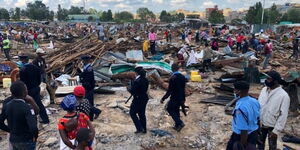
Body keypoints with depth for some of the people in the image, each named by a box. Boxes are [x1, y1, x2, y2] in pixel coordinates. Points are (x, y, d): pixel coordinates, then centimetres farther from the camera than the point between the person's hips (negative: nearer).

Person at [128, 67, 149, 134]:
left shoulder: (136, 81, -23)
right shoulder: (146, 80, 1)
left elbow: (132, 91, -21)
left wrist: (129, 89, 1)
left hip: (138, 99, -8)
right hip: (144, 98, 8)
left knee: (132, 113, 9)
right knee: (142, 114, 18)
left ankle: (139, 128, 6)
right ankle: (144, 129, 25)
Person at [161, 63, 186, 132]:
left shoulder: (172, 78, -21)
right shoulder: (183, 77, 2)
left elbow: (169, 91, -21)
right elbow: (183, 89, 10)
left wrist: (163, 99, -13)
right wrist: (183, 99, 19)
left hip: (174, 98, -7)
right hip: (180, 98, 7)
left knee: (169, 109, 9)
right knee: (176, 110, 20)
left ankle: (180, 123, 0)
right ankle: (177, 126, 28)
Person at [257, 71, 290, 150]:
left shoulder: (283, 95, -21)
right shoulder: (264, 89, -4)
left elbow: (283, 115, -19)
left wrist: (276, 130, -18)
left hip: (272, 126, -4)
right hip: (261, 123, 5)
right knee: (260, 143, 22)